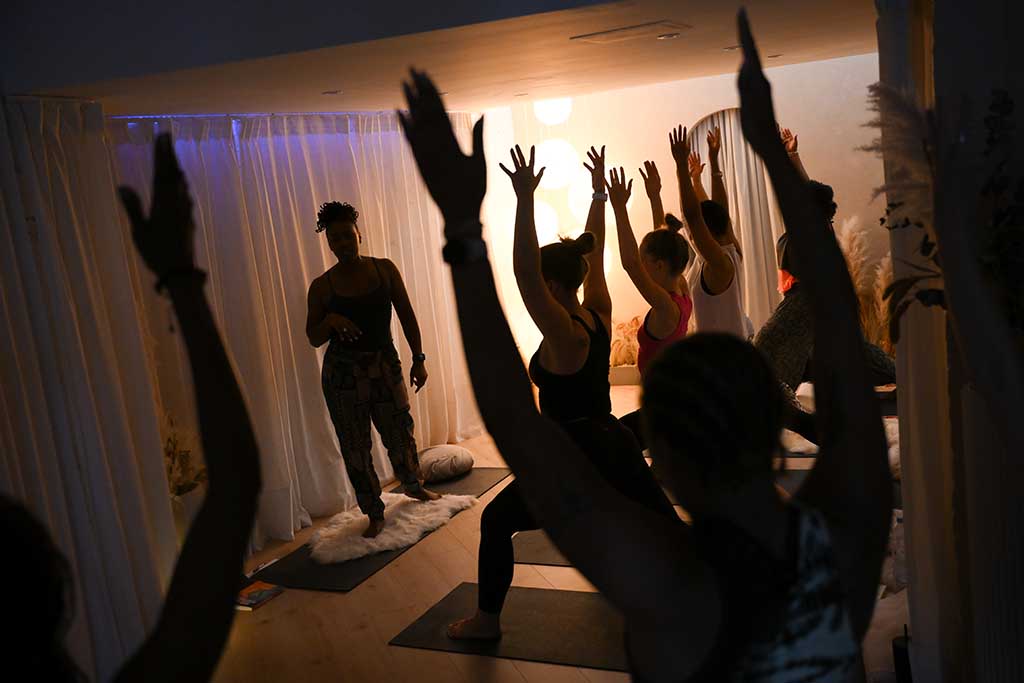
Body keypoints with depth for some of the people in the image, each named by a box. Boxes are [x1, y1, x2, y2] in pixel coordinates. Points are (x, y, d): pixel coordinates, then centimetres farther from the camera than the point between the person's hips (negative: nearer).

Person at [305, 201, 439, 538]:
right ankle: (374, 514, 19)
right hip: (343, 372, -1)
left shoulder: (384, 269, -3)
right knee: (355, 445, 4)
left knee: (400, 432, 12)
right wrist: (330, 321, -22)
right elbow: (314, 339, -1)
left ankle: (414, 486, 41)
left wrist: (418, 358, -1)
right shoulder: (322, 286, -5)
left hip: (385, 363, 1)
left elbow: (407, 316, 2)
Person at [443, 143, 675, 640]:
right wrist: (598, 192, 16)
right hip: (616, 446, 8)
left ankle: (486, 621, 19)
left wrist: (525, 200, -34)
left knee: (495, 523, 10)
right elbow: (594, 252, 12)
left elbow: (523, 274, -31)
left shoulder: (563, 334, -19)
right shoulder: (599, 315, 1)